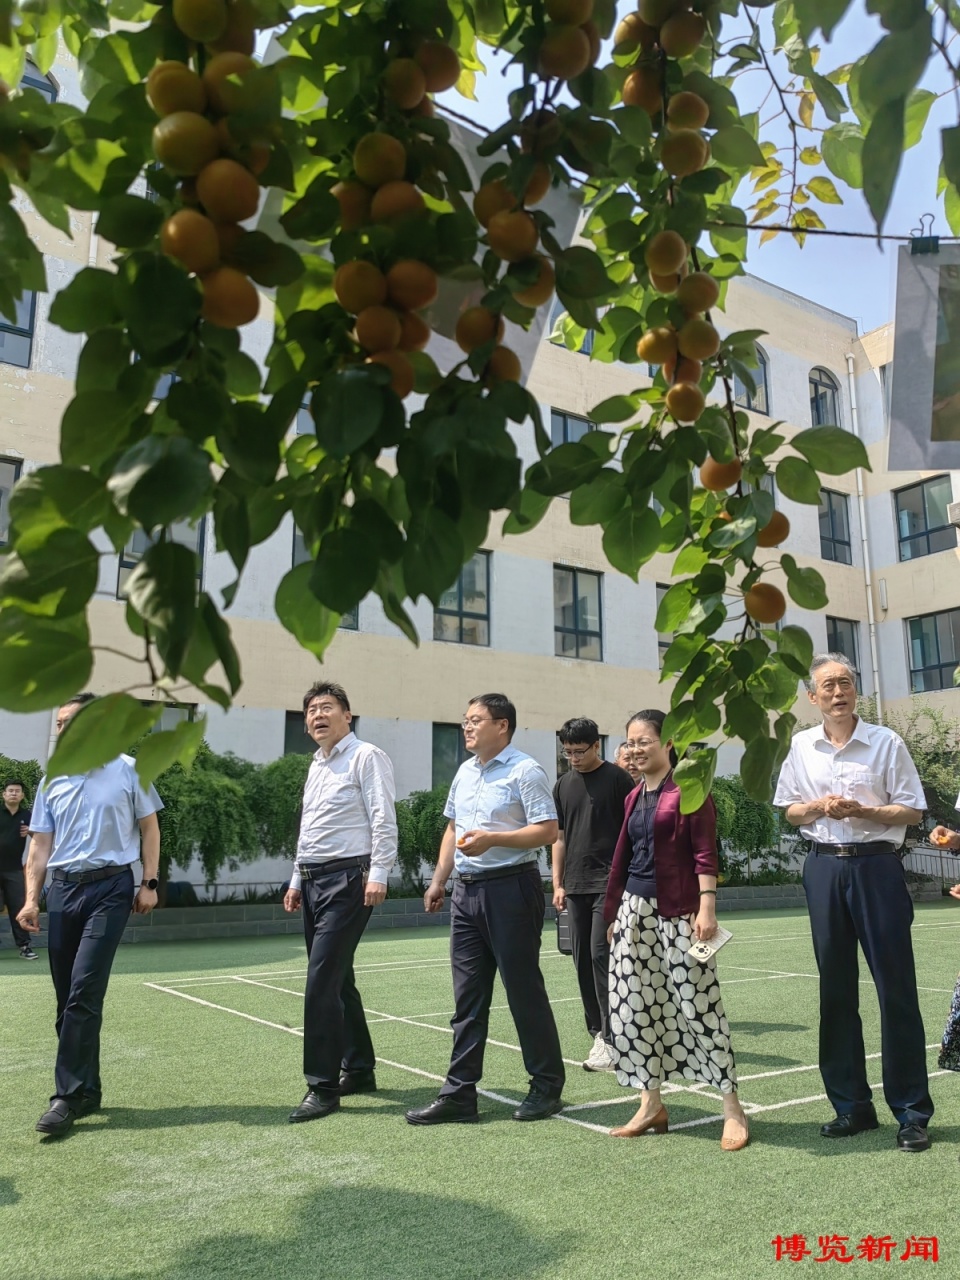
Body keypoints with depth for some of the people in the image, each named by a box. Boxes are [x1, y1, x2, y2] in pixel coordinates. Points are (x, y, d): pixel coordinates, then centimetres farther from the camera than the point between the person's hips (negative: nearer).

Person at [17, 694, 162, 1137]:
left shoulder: (128, 770, -2)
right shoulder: (51, 780, 8)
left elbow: (149, 827, 3)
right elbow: (40, 844, 10)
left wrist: (149, 883, -3)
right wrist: (32, 898, 0)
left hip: (110, 888, -5)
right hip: (63, 889, 5)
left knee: (84, 992, -12)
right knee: (68, 996, 7)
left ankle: (68, 1096, -5)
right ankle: (87, 1090, 20)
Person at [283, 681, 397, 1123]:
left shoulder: (366, 757, -6)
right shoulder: (316, 766, 18)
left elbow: (383, 820, -13)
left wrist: (378, 875, -20)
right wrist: (297, 880, 20)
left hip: (347, 879, -9)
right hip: (313, 882, 9)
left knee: (322, 980, -11)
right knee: (335, 980, 14)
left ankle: (323, 1086, -2)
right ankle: (359, 1070, 27)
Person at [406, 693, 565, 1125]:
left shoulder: (524, 771, -10)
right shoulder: (464, 772, 14)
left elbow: (548, 831, -16)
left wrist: (492, 839, -23)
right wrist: (439, 879, 16)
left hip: (510, 887, -7)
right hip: (467, 890, 8)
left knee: (524, 990, 2)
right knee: (468, 996, 9)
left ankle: (547, 1087, 18)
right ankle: (459, 1094, 16)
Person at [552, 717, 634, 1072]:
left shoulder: (617, 779, -3)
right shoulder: (563, 785, 12)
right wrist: (557, 884, 10)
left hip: (609, 883, -6)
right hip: (575, 886, 6)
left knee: (601, 954, -12)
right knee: (582, 960, 8)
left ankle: (611, 1038, -6)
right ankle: (598, 1032, 19)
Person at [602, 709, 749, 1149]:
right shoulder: (634, 797, 13)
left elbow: (705, 853, -11)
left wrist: (707, 907, -19)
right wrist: (613, 912, 17)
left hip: (679, 911, -7)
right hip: (635, 909, 7)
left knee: (698, 1003, -3)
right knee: (634, 1004, 8)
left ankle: (732, 1109, 9)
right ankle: (650, 1104, 20)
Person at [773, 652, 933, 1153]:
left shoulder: (887, 743, -2)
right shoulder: (801, 746, 6)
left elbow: (911, 811, -2)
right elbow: (790, 811, 13)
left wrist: (860, 811, -16)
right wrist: (818, 807, -8)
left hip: (876, 865, -3)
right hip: (824, 868, 3)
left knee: (896, 989, 0)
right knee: (836, 990, 9)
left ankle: (912, 1112, 12)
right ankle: (850, 1105, 22)